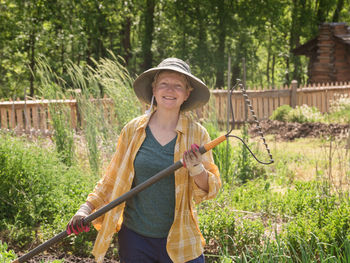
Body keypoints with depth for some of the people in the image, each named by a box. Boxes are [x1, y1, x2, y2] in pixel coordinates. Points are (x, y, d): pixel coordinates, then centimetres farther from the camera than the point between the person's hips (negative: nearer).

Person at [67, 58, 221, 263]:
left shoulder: (196, 134, -3)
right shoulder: (132, 131, -1)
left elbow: (211, 190, -2)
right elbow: (113, 180, 9)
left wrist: (197, 170, -22)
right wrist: (87, 209, -2)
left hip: (180, 241, -1)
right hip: (135, 237, 1)